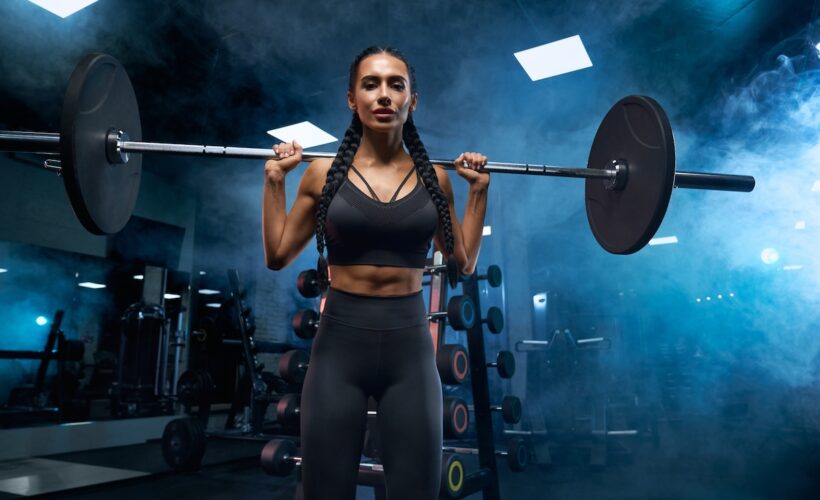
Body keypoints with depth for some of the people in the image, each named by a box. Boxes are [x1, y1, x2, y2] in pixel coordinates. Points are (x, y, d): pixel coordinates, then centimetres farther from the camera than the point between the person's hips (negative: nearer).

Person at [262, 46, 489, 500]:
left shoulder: (434, 178, 4)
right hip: (340, 344, -1)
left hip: (410, 346, 1)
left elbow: (464, 263, 11)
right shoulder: (324, 173, 1)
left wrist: (479, 191, 7)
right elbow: (277, 255, 7)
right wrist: (274, 178, 2)